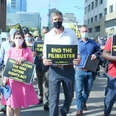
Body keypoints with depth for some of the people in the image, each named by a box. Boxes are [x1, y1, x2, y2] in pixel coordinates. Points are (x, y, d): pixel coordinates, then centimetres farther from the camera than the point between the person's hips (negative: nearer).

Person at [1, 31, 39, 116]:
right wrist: (5, 79, -3)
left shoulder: (27, 50, 3)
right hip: (11, 80, 0)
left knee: (19, 102, 9)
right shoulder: (10, 50, 5)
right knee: (9, 102, -5)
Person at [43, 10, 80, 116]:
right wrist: (44, 61, -16)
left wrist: (78, 59, -16)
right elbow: (45, 53, 7)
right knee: (53, 98, -2)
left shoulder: (71, 33, 3)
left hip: (68, 69, 1)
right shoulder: (48, 36, 4)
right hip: (54, 70, -1)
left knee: (69, 95, 17)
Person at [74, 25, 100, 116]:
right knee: (79, 90, -3)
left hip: (90, 71, 2)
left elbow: (99, 51, 16)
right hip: (80, 70, -2)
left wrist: (95, 54, -5)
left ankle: (84, 102, 41)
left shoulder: (93, 43, 7)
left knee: (87, 90, 14)